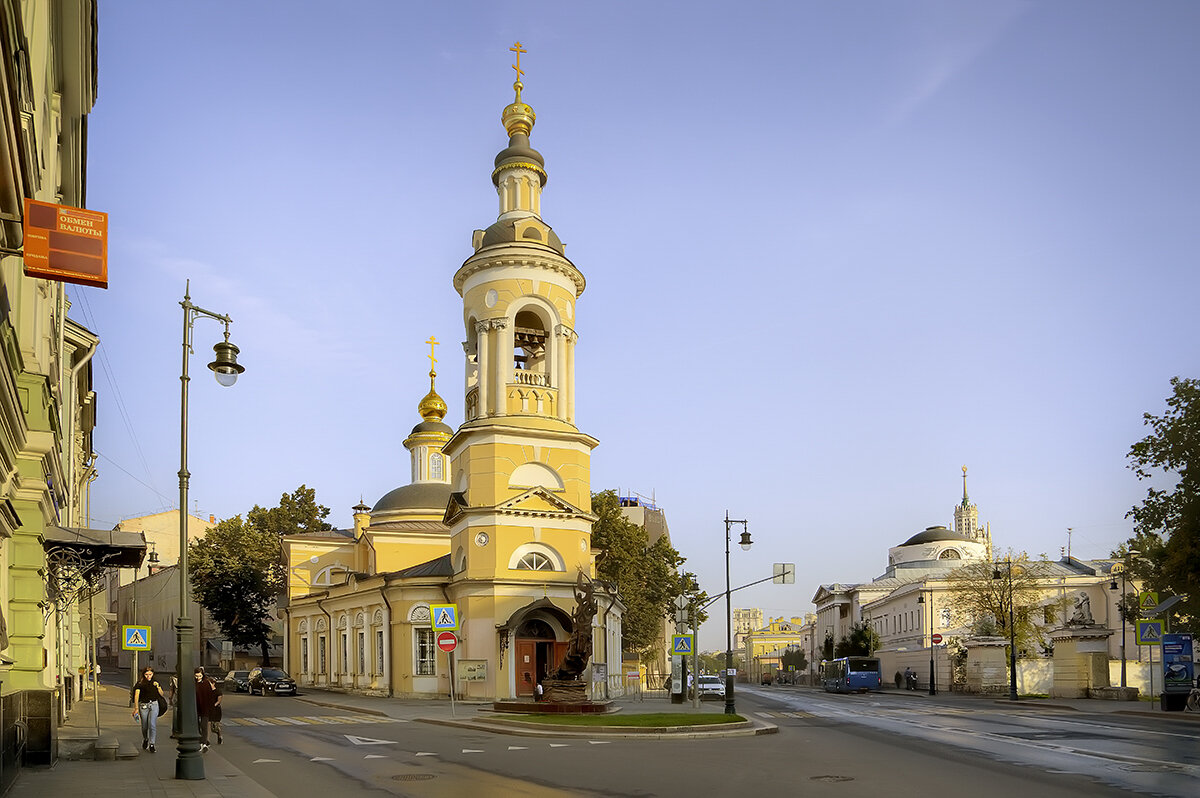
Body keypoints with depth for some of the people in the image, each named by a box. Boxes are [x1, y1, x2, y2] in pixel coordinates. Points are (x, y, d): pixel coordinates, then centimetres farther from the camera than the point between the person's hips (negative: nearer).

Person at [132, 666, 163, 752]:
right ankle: (145, 740, 38)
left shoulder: (154, 682, 6)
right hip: (143, 705, -1)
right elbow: (136, 695, -15)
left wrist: (158, 686, -8)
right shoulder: (140, 683, -6)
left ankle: (151, 744, -7)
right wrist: (136, 708, -25)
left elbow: (161, 694, 9)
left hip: (154, 704, 1)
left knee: (152, 724, -12)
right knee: (144, 726, 10)